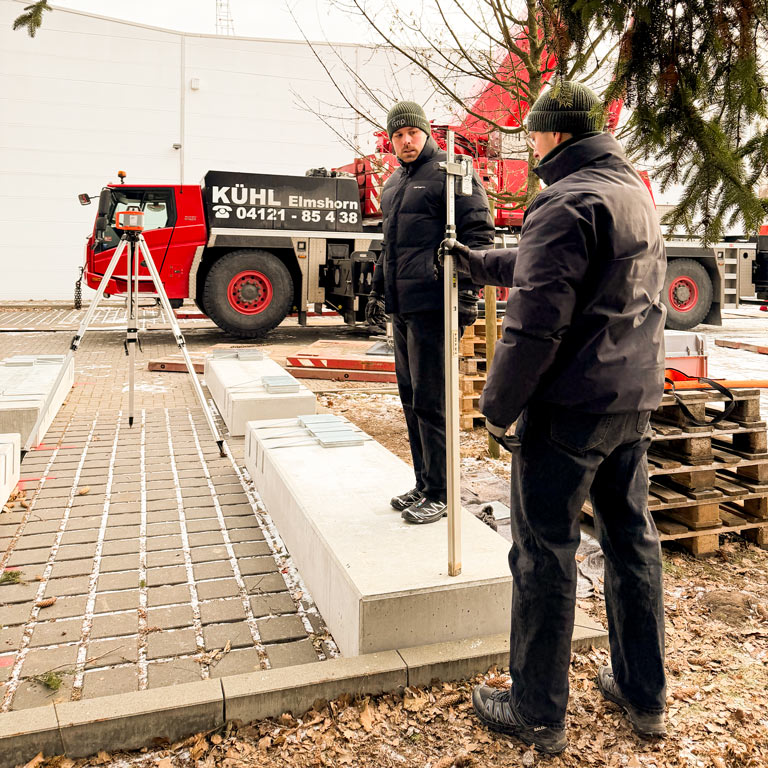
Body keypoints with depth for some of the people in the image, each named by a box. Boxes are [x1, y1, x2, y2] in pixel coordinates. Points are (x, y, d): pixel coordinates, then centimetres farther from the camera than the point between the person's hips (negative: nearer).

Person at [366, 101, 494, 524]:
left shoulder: (450, 172, -5)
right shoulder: (394, 183, 21)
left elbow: (478, 233, -12)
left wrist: (467, 291, -19)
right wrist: (377, 291, 27)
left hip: (431, 305, -9)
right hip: (401, 307, 9)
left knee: (430, 400, -6)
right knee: (410, 397, 12)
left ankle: (440, 494, 6)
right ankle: (423, 484, 24)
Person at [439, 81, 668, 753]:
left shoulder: (567, 203, -15)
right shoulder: (636, 194, 16)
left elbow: (537, 321, -22)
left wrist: (498, 405, -12)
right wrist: (476, 261, 34)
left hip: (570, 407, -9)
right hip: (634, 401, 9)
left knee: (545, 554, 2)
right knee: (631, 539, 16)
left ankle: (538, 714, 17)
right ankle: (644, 696, 30)